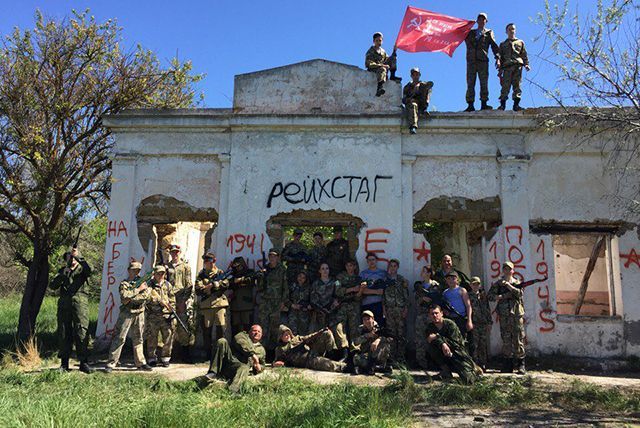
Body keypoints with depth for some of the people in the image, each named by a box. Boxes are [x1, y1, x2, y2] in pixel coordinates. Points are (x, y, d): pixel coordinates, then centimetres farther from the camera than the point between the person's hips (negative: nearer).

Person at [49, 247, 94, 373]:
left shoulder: (81, 268, 8)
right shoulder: (62, 271, 16)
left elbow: (89, 270, -17)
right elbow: (52, 286, 5)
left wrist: (78, 257, -23)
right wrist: (62, 275, -9)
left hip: (79, 302, -3)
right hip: (64, 304, 3)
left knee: (82, 332, -7)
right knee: (64, 334, 5)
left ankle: (84, 363, -5)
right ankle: (64, 363, 14)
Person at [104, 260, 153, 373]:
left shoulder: (142, 282, 10)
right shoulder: (124, 284, -1)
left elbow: (147, 294, -7)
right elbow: (124, 296, -20)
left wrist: (131, 298, -13)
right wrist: (138, 289, -15)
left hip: (139, 314, 4)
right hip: (126, 314, -4)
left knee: (138, 338, 11)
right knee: (119, 338, -5)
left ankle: (140, 363, 18)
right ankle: (111, 363, -1)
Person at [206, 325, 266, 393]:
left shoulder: (261, 350, 30)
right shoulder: (244, 335, 22)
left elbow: (262, 365, 35)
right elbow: (238, 341, -2)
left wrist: (259, 368, 8)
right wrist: (252, 353, -11)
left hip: (240, 364, 0)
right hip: (228, 358, 0)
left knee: (244, 368, -37)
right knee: (222, 341, -23)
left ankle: (232, 392, -63)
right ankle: (213, 373, -29)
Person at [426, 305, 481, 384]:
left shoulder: (450, 324, -16)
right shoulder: (430, 327, -1)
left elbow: (454, 343, -23)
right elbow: (430, 340, -18)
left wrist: (438, 337, -30)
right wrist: (442, 344, -38)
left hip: (458, 353, -4)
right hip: (444, 355, 4)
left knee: (468, 380, -20)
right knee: (430, 347, -24)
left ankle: (474, 369, 18)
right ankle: (445, 370, -8)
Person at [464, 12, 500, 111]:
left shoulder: (489, 33, 15)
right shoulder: (471, 33, 22)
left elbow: (494, 46, 6)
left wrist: (497, 58, -6)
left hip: (483, 60, -1)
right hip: (471, 60, 1)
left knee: (484, 83, -6)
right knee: (470, 83, -5)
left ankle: (484, 104, -6)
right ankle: (470, 105, -6)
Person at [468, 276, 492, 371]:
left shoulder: (483, 295, 14)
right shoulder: (468, 296, 3)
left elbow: (488, 309, 15)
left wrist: (489, 323, 8)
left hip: (484, 324, 4)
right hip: (474, 324, -4)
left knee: (483, 345, 6)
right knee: (474, 345, -6)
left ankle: (483, 365, 14)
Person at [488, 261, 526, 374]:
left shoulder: (517, 283, 11)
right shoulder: (497, 284, 11)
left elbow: (519, 293, -9)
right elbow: (490, 296, 1)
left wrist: (508, 284, -14)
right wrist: (503, 296, -12)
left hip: (517, 315, -1)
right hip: (504, 315, 1)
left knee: (518, 339, -3)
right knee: (506, 340, 3)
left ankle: (520, 365, 1)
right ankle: (508, 365, 9)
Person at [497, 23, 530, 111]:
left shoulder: (520, 42, 24)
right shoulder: (503, 44, 23)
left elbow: (524, 54, 16)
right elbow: (501, 58, 18)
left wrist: (526, 64, 0)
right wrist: (500, 70, 7)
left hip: (518, 65, 1)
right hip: (507, 66, 0)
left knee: (517, 85, -6)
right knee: (505, 85, -12)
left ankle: (516, 104, -8)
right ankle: (502, 104, -12)